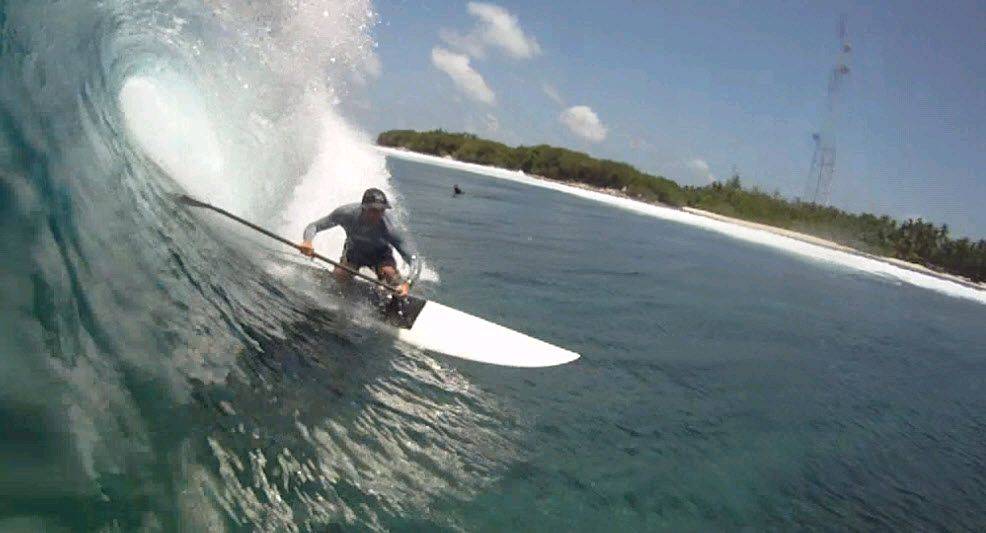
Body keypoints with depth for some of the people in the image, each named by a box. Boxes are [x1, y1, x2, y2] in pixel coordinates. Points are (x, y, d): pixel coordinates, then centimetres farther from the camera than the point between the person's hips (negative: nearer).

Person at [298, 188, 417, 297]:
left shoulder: (390, 229, -37)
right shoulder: (347, 213, -32)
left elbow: (412, 259, -34)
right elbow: (313, 226, -21)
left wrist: (406, 283, -52)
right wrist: (307, 241, -44)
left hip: (380, 253, -2)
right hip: (354, 251, 2)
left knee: (389, 272, -31)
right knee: (338, 276, -21)